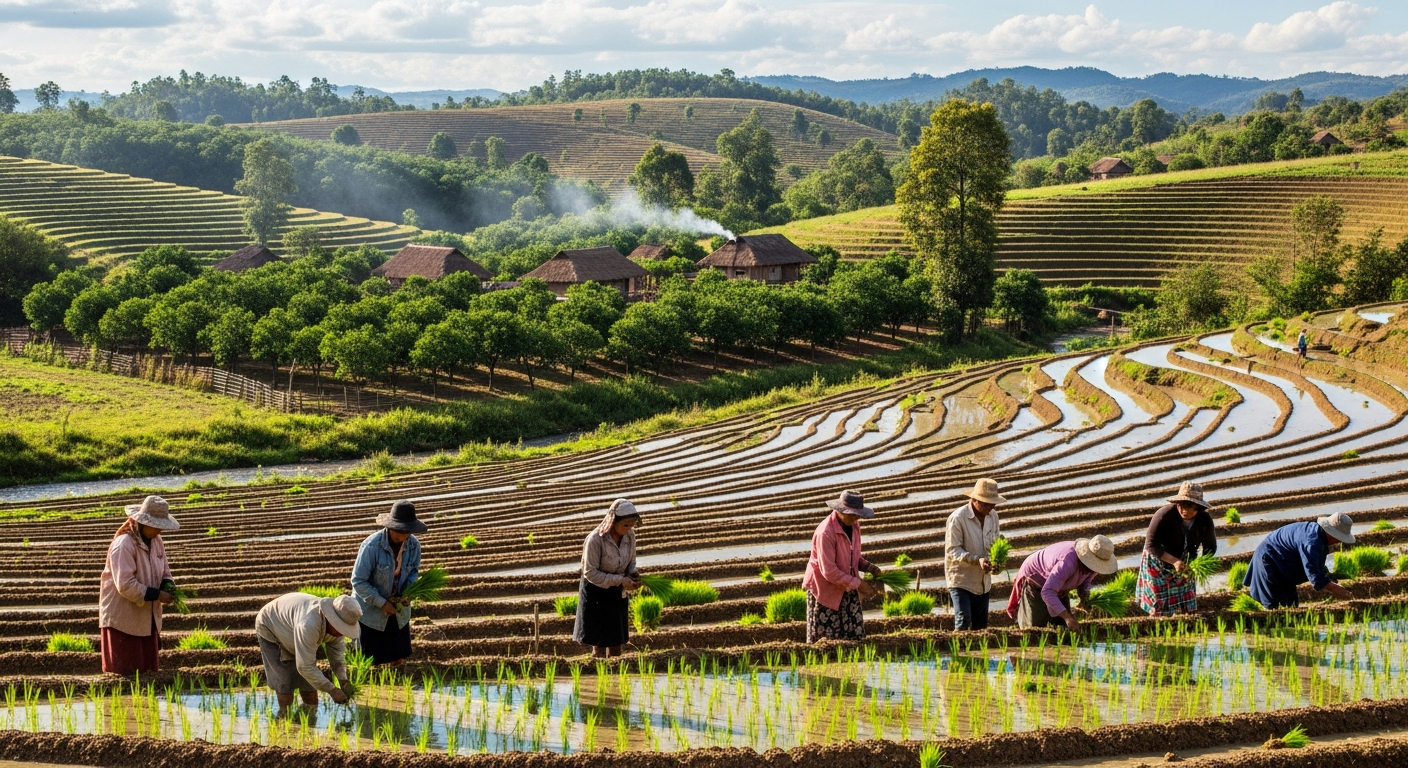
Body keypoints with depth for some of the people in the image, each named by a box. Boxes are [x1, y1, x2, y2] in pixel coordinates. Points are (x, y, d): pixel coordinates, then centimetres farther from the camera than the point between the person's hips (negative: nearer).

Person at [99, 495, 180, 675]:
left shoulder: (156, 541, 2)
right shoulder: (123, 545, -24)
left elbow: (164, 570, 15)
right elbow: (125, 585, -29)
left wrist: (168, 585, -8)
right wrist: (157, 595, -27)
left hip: (146, 616, 8)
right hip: (123, 618, -8)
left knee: (147, 668, 14)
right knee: (126, 671, -2)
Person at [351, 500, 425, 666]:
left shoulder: (413, 545, -13)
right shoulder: (372, 546, -28)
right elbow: (358, 581, -22)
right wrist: (382, 603, -24)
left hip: (398, 609, 4)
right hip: (371, 612, -4)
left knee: (398, 660, 13)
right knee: (369, 664, 5)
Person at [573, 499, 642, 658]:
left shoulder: (629, 536, -9)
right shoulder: (595, 540, -27)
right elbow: (590, 573, -22)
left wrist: (634, 574, -16)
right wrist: (620, 580, -27)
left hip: (617, 594, 5)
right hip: (596, 594, -5)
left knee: (617, 639, 11)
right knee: (599, 642, -1)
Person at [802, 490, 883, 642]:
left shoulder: (853, 525, -1)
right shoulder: (825, 532, -25)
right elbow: (829, 571, -26)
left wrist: (868, 566, -7)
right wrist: (858, 584, -24)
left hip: (847, 589, 7)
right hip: (825, 590, -7)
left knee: (856, 637, 4)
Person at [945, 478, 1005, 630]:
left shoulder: (992, 515, 1)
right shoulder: (957, 518, -19)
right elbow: (952, 551, -18)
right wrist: (977, 560, -32)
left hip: (983, 582, 6)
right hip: (961, 579, -6)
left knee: (981, 626, 9)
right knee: (963, 623, -15)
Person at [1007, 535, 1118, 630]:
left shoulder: (1092, 562, -19)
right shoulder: (1069, 562, -44)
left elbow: (1086, 580, 4)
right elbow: (1047, 593, -47)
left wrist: (1085, 593, -20)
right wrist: (1067, 617, -52)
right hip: (1034, 578, -7)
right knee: (1036, 625, -8)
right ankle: (1020, 607, 20)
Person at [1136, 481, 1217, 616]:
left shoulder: (1204, 520, -17)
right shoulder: (1164, 515, -30)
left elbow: (1210, 547, -3)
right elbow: (1151, 545, -25)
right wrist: (1174, 561, -35)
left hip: (1184, 567, 4)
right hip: (1159, 565, -4)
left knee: (1187, 609, 8)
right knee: (1159, 610, -1)